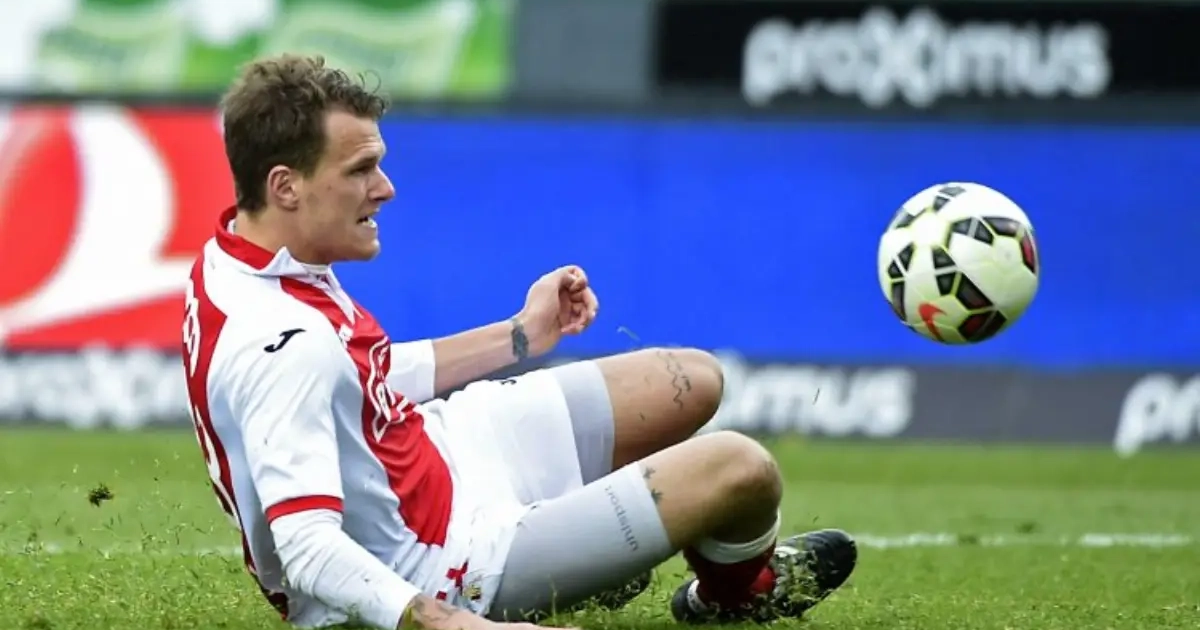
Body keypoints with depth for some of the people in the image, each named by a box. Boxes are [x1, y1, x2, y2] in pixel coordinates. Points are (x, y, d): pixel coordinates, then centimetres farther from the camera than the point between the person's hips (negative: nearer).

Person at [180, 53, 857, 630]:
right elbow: (305, 548, -43)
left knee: (693, 383, 16)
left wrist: (520, 336, 20)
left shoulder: (234, 256, -4)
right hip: (443, 571, -10)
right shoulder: (285, 345, -36)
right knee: (742, 471, -13)